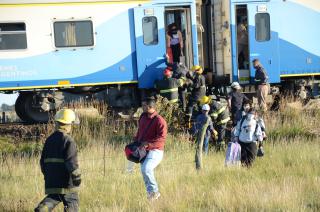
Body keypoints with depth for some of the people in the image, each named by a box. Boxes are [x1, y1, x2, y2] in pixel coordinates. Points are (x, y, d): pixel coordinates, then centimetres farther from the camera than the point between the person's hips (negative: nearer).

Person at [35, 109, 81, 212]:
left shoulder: (49, 140, 11)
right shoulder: (68, 140, -12)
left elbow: (43, 161, 16)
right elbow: (71, 160, -19)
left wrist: (46, 174, 28)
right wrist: (77, 176, -14)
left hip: (51, 181, 6)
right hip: (66, 181, -6)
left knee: (53, 199, 15)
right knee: (72, 203, 5)